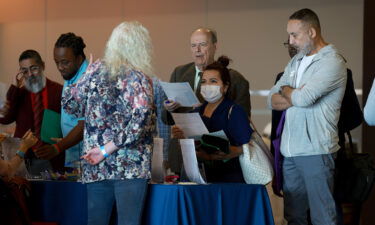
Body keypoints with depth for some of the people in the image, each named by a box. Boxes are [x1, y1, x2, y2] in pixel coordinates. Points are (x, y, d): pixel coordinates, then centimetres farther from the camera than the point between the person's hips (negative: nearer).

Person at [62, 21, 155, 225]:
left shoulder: (95, 70, 6)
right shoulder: (138, 78, -6)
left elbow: (69, 103, 10)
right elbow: (141, 118, -19)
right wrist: (108, 149, -15)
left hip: (94, 166, 5)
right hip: (130, 166, -5)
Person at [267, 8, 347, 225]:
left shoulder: (332, 62, -9)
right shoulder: (296, 62, 17)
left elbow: (304, 98, -20)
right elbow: (272, 100, 12)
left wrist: (286, 91, 2)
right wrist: (294, 97, -8)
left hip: (315, 150, -8)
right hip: (291, 150, 8)